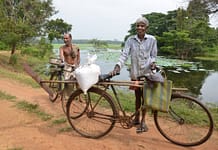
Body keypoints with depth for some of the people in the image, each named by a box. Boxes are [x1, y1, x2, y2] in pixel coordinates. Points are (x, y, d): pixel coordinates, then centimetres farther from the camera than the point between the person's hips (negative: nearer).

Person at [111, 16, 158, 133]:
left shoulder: (152, 39, -4)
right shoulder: (130, 40, -3)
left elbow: (153, 55, 4)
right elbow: (124, 54, -10)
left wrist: (153, 63, -18)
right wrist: (117, 67, -24)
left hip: (147, 73, -1)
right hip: (135, 73, 1)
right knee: (137, 96, 14)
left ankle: (143, 120, 19)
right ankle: (137, 117, 33)